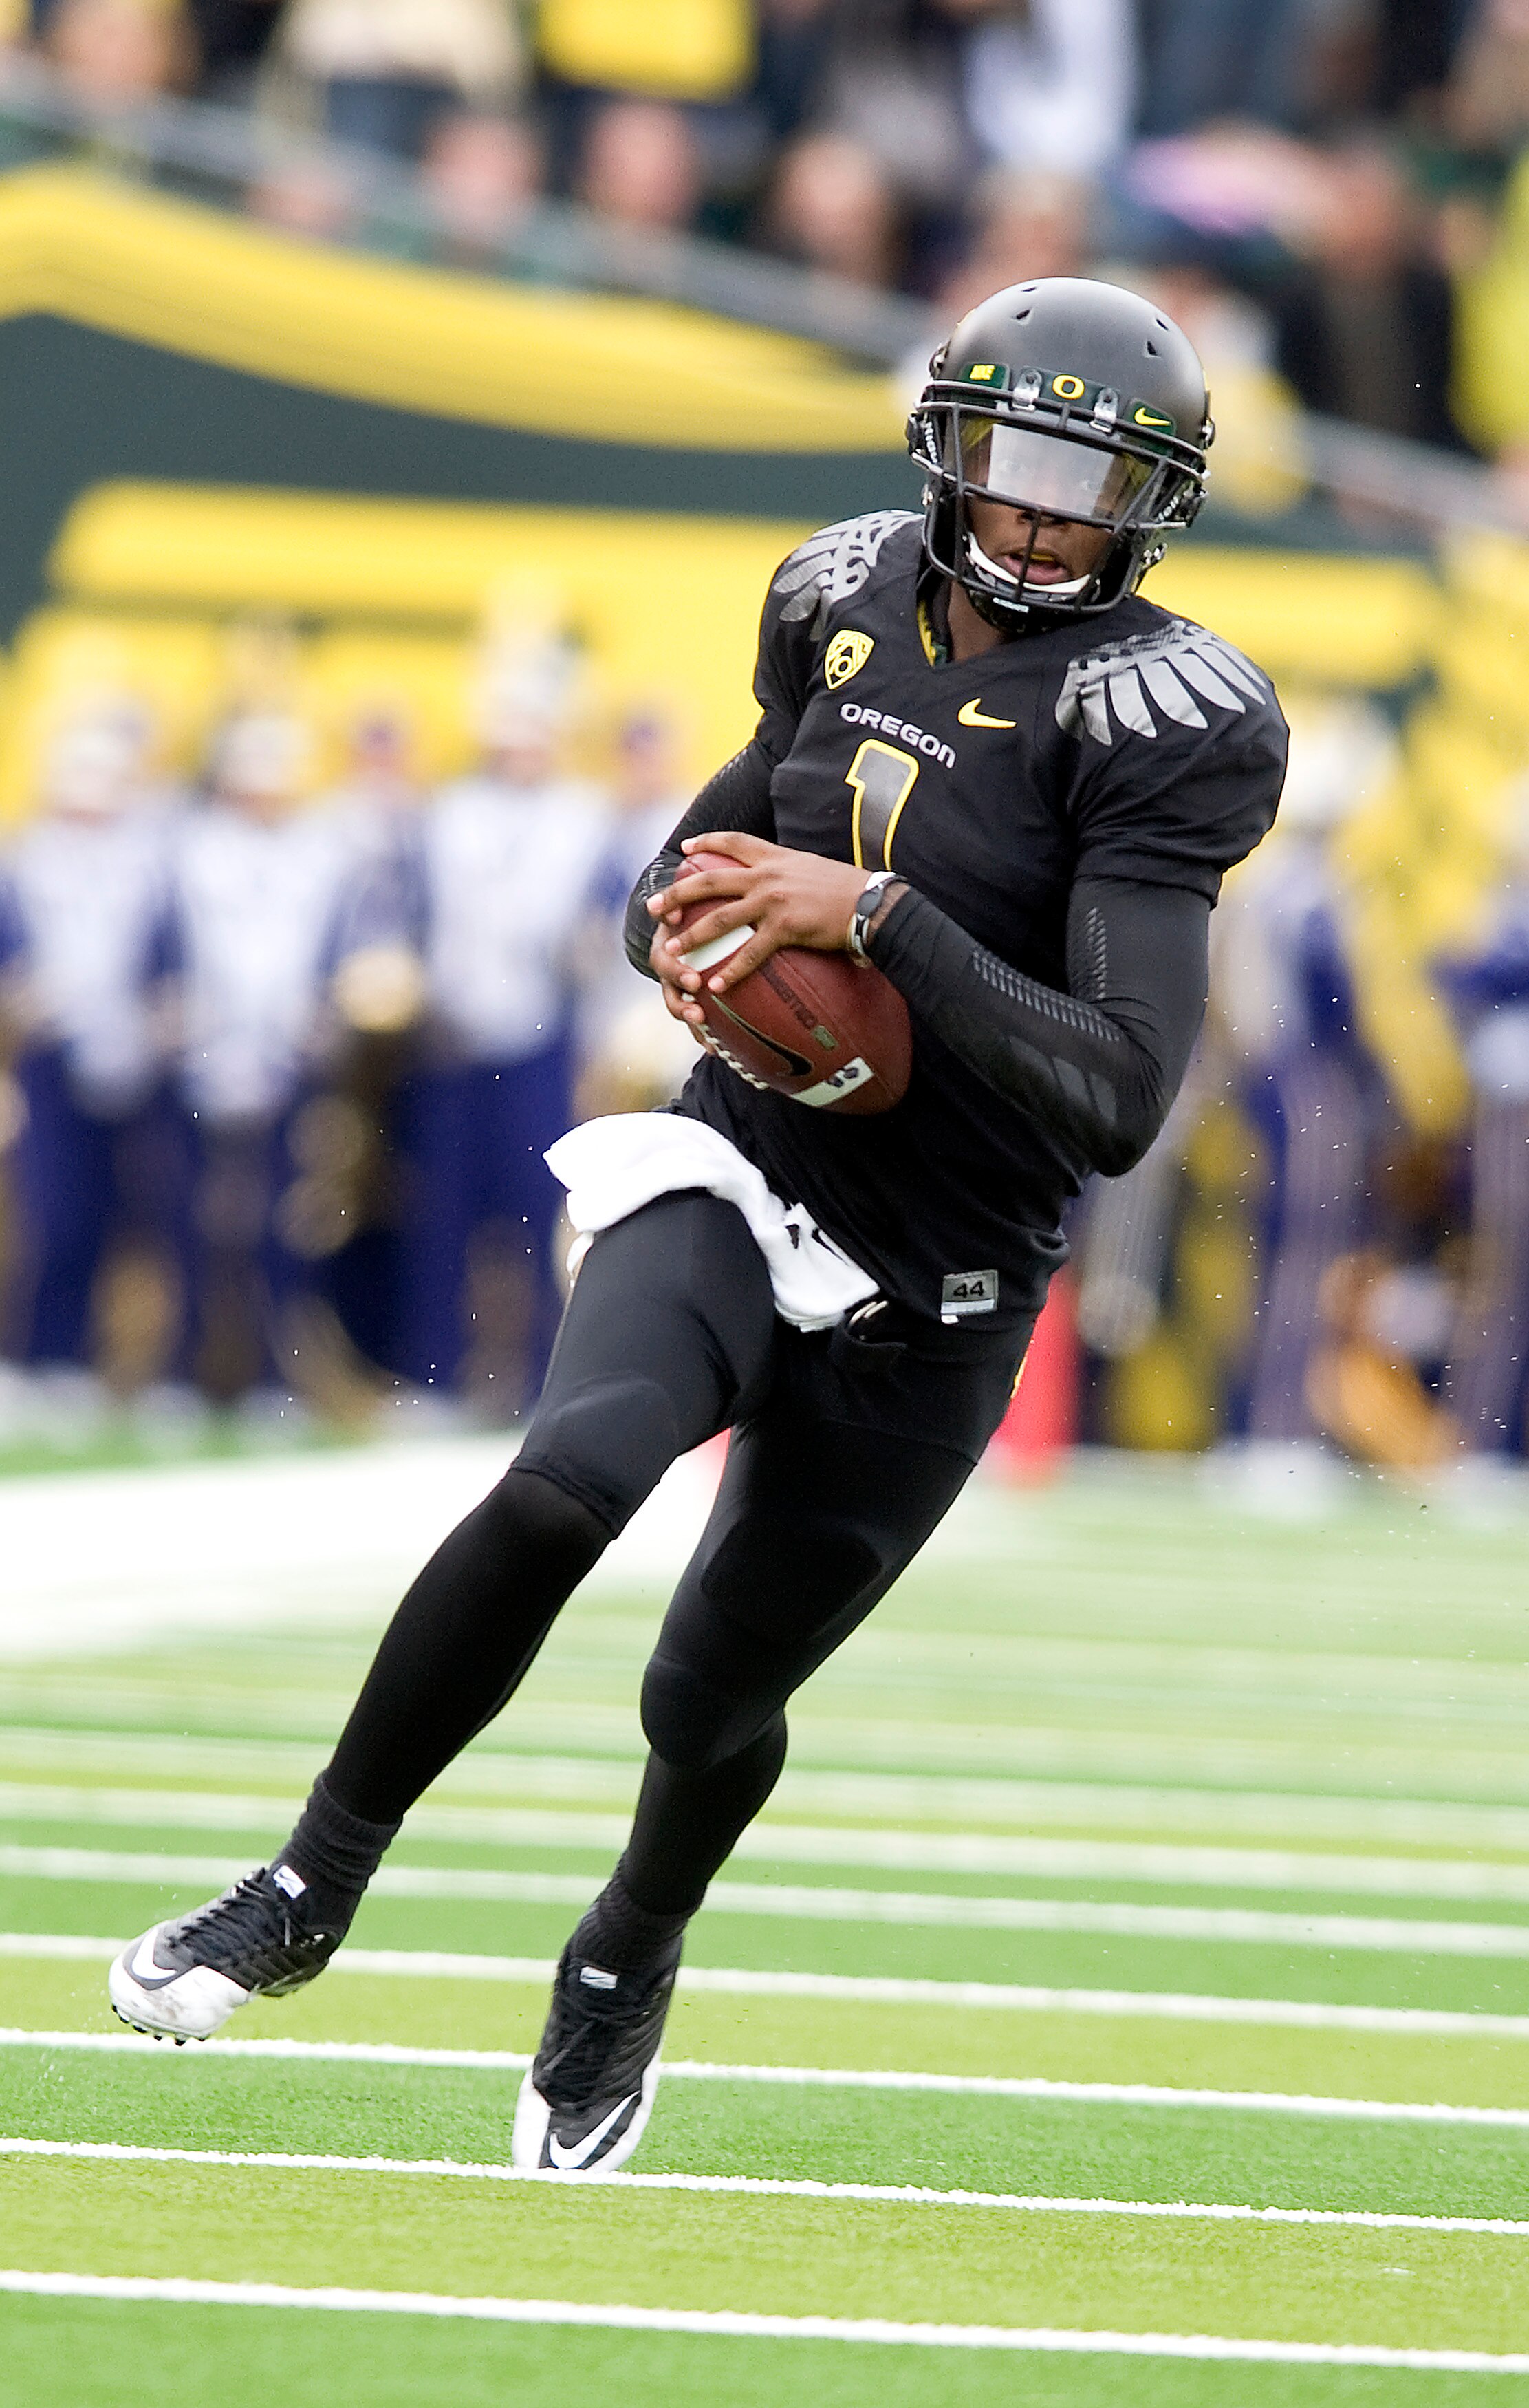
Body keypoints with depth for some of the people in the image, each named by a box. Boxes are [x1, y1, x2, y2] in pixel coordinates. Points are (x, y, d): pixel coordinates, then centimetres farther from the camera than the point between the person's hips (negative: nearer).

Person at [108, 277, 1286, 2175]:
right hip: (744, 1168, 2)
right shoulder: (854, 613, 2)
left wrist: (874, 919, -29)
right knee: (566, 1481, -28)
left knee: (713, 1697, 10)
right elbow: (722, 842, 19)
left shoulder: (1151, 719, -16)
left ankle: (624, 1967, 45)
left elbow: (1120, 1097, -25)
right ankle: (311, 1889, -12)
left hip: (928, 1300, -2)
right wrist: (690, 927, -5)